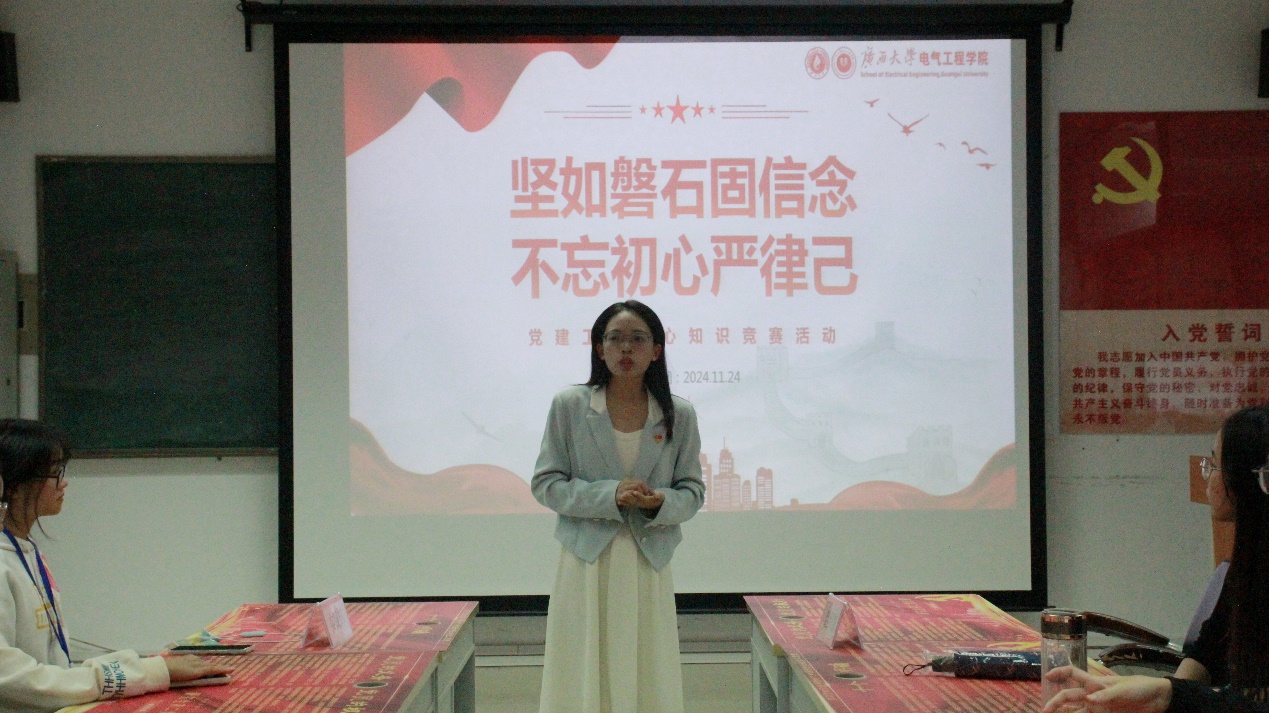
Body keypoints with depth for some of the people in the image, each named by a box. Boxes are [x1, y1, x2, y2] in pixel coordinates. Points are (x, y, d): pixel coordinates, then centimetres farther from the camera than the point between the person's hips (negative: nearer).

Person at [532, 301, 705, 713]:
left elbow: (693, 490, 8)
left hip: (648, 566, 1)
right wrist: (609, 495, -15)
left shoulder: (679, 415, 3)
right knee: (582, 680, 1)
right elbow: (544, 484, -1)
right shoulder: (569, 406, -1)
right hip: (586, 562, -1)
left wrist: (661, 503, -15)